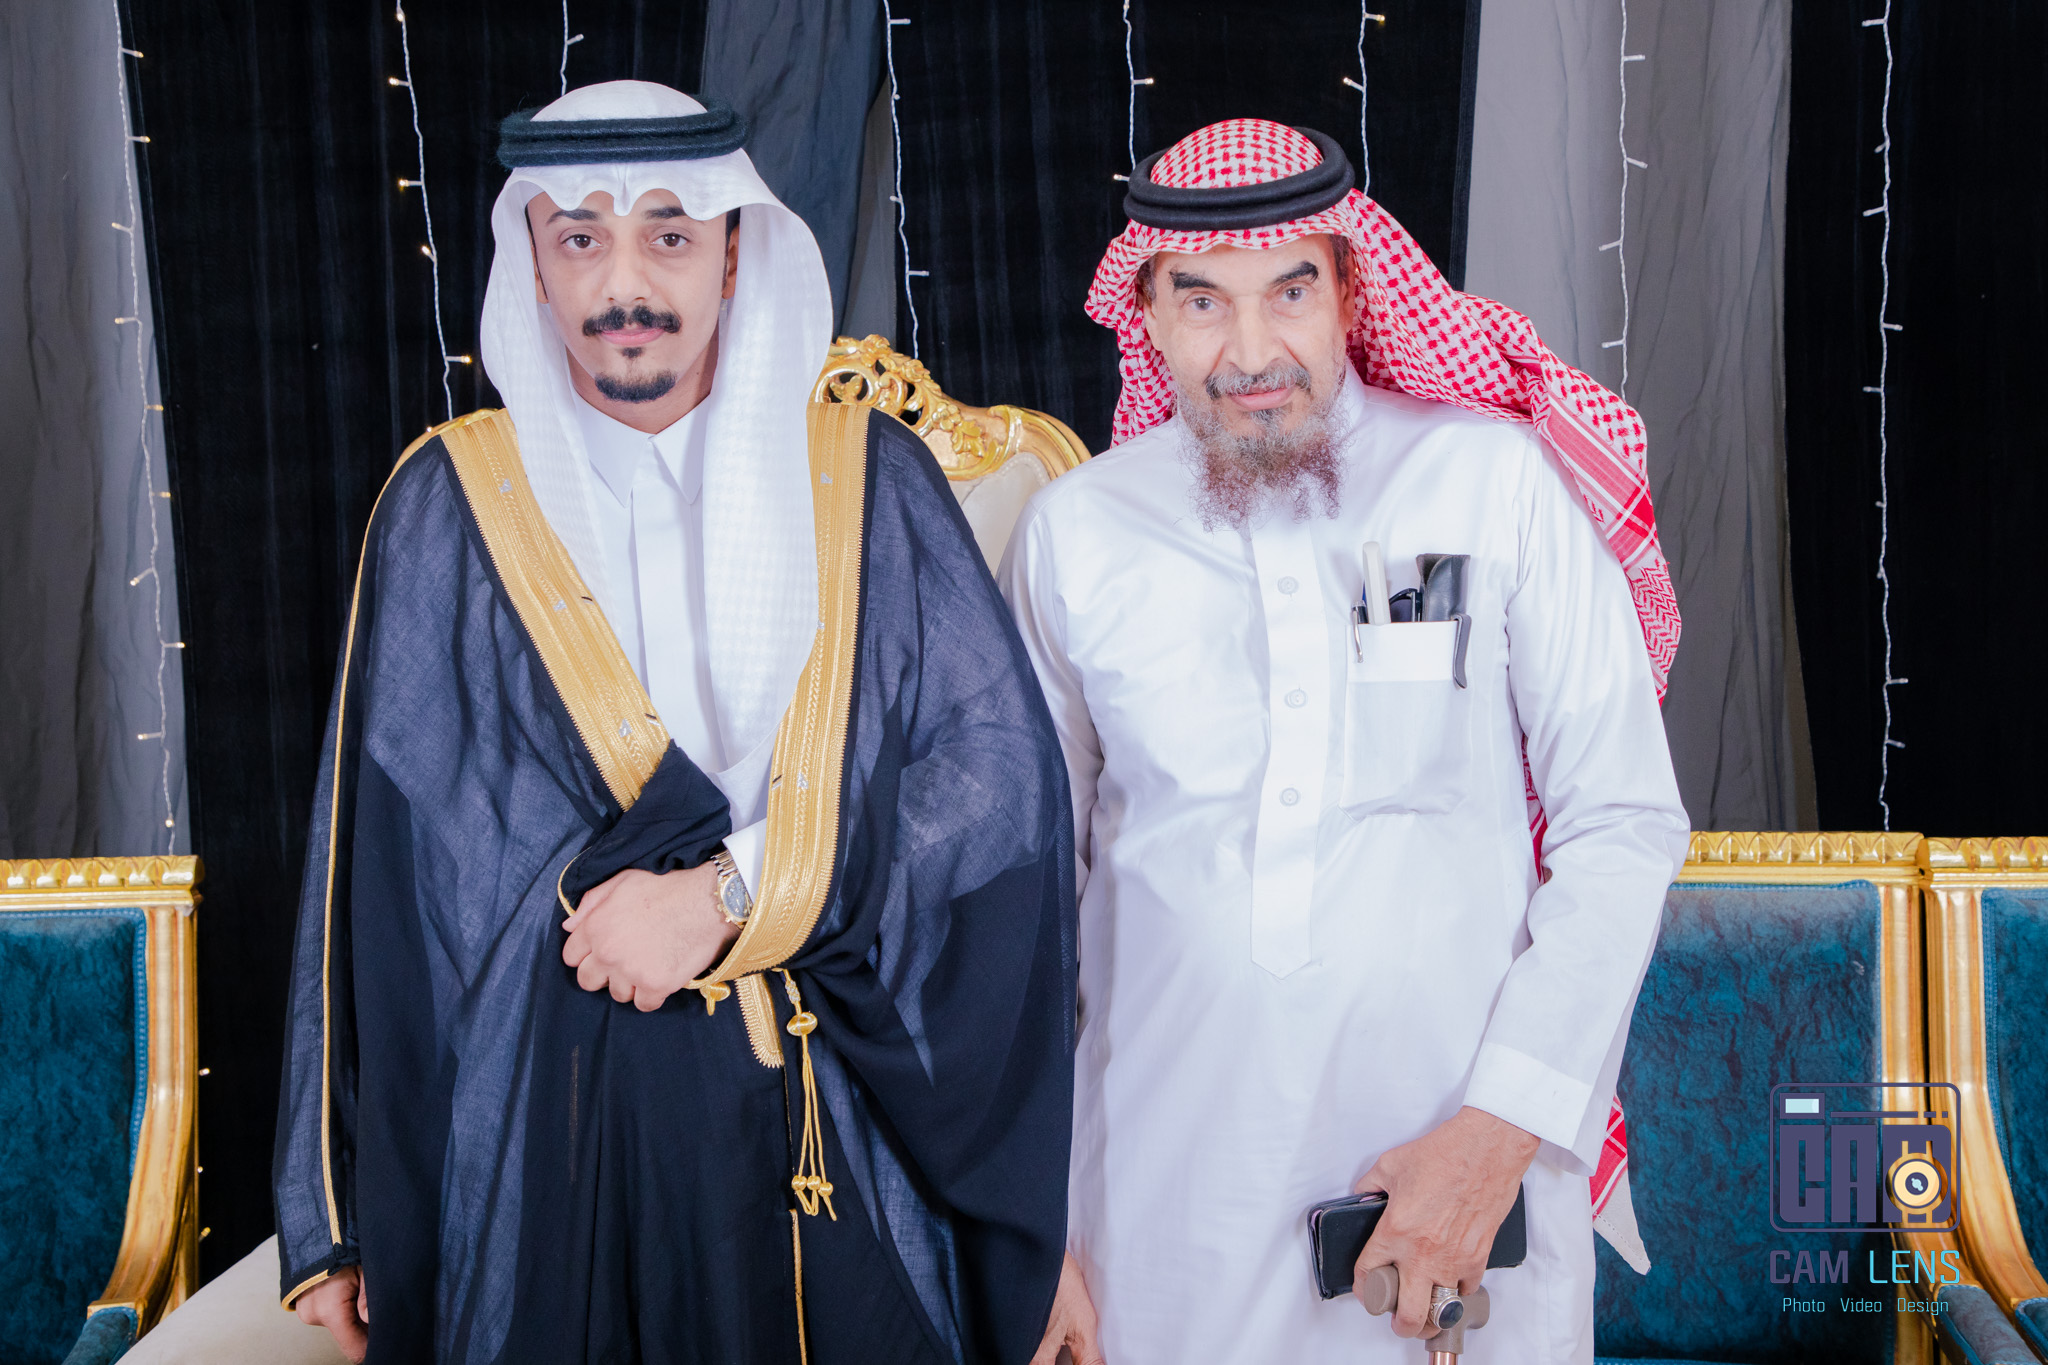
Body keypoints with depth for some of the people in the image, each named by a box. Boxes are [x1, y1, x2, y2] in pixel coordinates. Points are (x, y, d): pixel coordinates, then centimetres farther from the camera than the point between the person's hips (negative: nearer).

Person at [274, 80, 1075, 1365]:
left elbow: (1005, 772, -6)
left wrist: (728, 895, -16)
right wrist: (343, 1219, 0)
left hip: (846, 1124, 1)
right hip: (551, 1132, 0)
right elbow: (381, 855, 1)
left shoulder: (868, 478, 2)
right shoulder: (452, 503, 1)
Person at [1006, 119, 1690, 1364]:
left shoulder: (1498, 483, -4)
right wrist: (1032, 1217, 4)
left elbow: (1625, 825, -3)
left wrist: (1503, 1129, -12)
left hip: (1466, 1175, -1)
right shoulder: (1074, 532, 0)